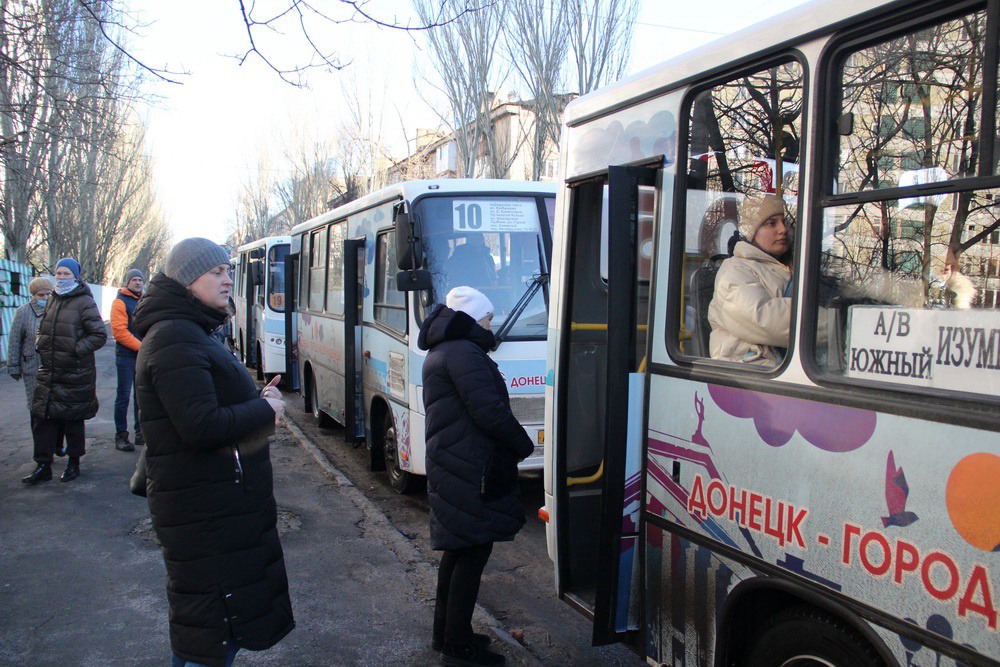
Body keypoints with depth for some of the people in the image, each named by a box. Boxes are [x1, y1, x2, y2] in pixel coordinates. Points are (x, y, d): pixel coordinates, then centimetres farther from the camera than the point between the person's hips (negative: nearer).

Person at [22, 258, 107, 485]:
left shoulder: (84, 303, -9)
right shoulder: (53, 301, 12)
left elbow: (100, 335, -12)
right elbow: (43, 328, 26)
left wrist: (76, 350, -19)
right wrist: (39, 343, 7)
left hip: (75, 373, -6)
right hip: (48, 372, 6)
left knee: (73, 419, 6)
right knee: (42, 416, 5)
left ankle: (74, 463, 21)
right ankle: (43, 465, 13)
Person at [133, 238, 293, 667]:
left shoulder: (190, 333, 15)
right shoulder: (175, 339, -20)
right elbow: (202, 427, -28)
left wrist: (257, 402, 5)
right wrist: (266, 410, -14)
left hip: (218, 506, 11)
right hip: (207, 515, -11)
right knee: (216, 631, -2)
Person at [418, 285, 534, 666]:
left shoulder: (441, 353, 18)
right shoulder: (464, 353, -16)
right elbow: (489, 411, -23)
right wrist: (524, 445, -8)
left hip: (449, 467, 11)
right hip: (471, 473, -11)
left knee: (459, 549, 19)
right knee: (474, 551, -2)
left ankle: (445, 632, 30)